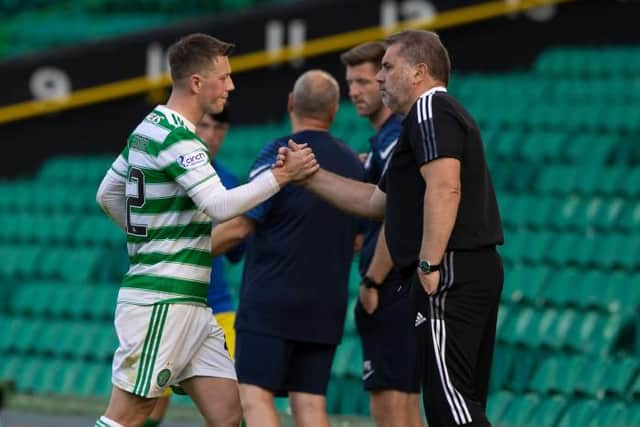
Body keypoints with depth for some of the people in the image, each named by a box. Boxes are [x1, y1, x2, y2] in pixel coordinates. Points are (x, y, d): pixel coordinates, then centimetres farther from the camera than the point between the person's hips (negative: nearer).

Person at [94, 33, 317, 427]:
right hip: (162, 301, -10)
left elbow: (107, 195, 25)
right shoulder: (178, 139, -15)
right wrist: (281, 176, -21)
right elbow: (221, 205, -26)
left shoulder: (148, 129, 15)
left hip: (189, 305, 10)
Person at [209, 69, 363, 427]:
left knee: (255, 396, -8)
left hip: (272, 300, -6)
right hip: (327, 306, 6)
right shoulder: (354, 164, 11)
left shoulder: (280, 154, -10)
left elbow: (239, 226, -12)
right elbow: (356, 239, 19)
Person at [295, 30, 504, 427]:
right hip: (478, 271, 11)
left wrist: (429, 264, -24)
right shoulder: (446, 114, 27)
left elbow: (444, 188, -23)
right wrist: (311, 176, 28)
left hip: (451, 275, -11)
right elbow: (377, 200, 30)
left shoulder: (430, 111, -6)